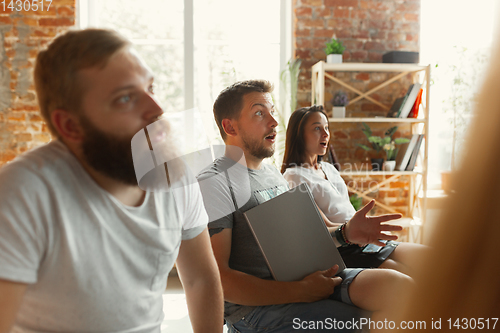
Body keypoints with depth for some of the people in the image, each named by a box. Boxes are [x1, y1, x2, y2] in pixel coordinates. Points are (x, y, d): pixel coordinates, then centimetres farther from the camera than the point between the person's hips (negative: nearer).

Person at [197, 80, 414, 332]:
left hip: (307, 279, 8)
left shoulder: (274, 175, 20)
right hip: (255, 306, -7)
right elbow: (216, 279, -17)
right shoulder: (214, 183, -10)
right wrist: (301, 291, -20)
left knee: (399, 285, -16)